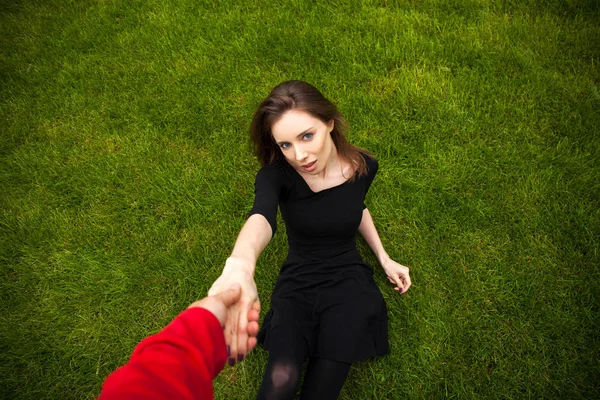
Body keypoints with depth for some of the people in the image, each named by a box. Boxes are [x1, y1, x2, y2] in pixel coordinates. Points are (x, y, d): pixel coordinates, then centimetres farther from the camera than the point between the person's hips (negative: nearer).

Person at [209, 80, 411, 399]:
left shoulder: (363, 166, -8)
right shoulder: (276, 175, -16)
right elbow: (261, 216, -40)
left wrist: (384, 258, 11)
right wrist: (240, 263, -61)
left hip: (349, 282, 1)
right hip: (296, 285, -1)